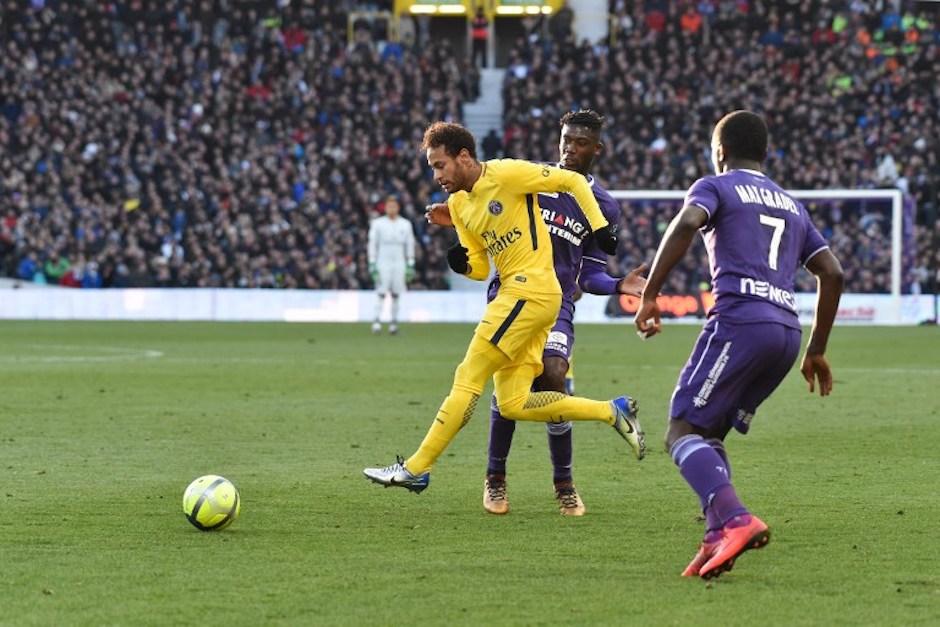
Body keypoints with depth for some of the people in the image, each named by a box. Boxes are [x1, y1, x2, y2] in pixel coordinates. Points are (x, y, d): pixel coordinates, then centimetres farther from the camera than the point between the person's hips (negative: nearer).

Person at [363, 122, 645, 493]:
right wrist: (463, 264, -3)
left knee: (468, 378, -9)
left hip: (531, 289, -9)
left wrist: (599, 226, -6)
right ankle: (613, 411, 11)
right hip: (513, 292, 9)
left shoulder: (507, 174, -9)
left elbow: (573, 181, -2)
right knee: (513, 405, 3)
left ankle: (416, 468, -7)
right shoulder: (458, 205, 16)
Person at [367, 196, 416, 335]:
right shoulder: (378, 223, 2)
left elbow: (410, 245, 11)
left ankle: (394, 322, 4)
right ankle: (377, 321, -13)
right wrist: (372, 264, -5)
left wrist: (410, 265, 6)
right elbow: (372, 244, 2)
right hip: (382, 262, -2)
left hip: (399, 263, 2)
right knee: (381, 293, -10)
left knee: (396, 294, 0)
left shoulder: (405, 224, 8)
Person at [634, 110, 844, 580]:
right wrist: (816, 351, 27)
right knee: (708, 434, 15)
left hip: (740, 319, -7)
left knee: (684, 431, -6)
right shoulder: (792, 206, 29)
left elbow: (686, 224, -12)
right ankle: (718, 539, -2)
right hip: (787, 329, 7)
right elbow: (832, 274, 23)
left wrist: (649, 295, -11)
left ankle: (735, 520, -29)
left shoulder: (715, 187, 10)